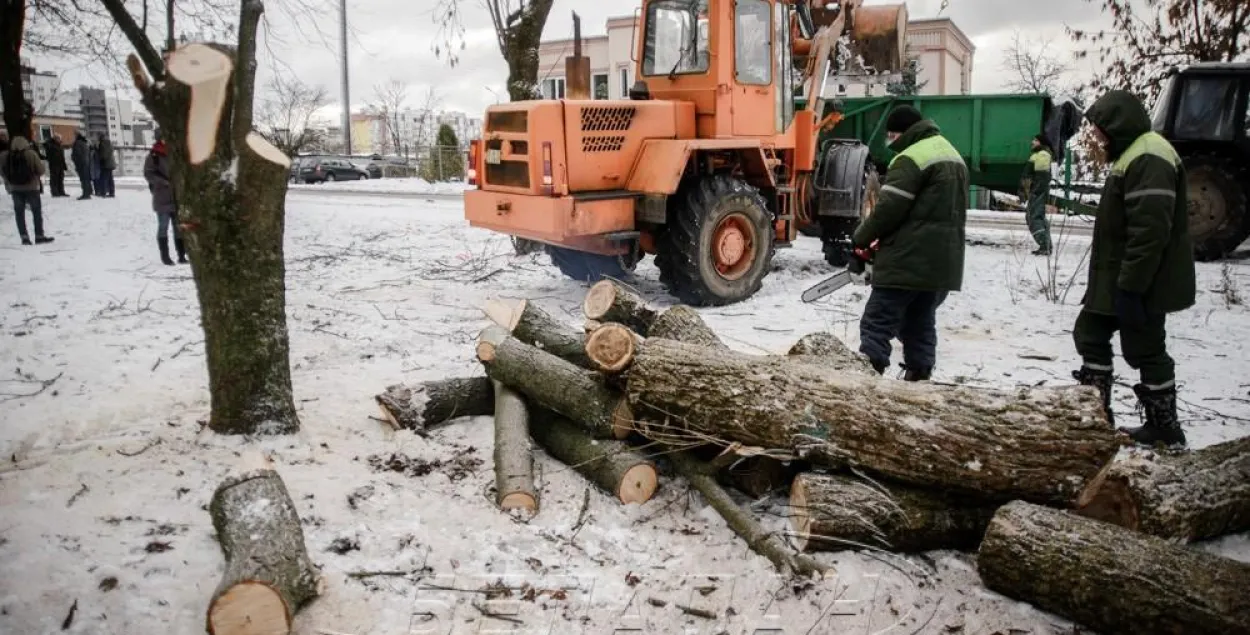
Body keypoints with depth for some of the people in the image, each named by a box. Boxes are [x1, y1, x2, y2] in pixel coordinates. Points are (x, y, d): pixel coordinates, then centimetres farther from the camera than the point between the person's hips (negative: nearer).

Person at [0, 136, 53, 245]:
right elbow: (41, 170, -11)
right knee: (37, 212, 8)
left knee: (19, 213, 8)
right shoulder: (31, 154, -13)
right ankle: (39, 236, 7)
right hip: (31, 187, -3)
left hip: (15, 188, 3)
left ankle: (24, 237, 4)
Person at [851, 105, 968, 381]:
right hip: (944, 262, 9)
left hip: (908, 260, -9)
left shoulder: (911, 158, -12)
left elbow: (888, 208, -17)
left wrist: (860, 239, -3)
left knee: (877, 325, -7)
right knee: (921, 324, 15)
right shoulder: (953, 156, 20)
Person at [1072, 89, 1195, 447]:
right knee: (1091, 334, 15)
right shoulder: (1133, 155, 14)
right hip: (1118, 279, 11)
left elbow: (1150, 232, -27)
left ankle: (1165, 428, 14)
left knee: (1145, 350, 0)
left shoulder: (1148, 160, -20)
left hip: (1141, 284, -11)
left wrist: (1130, 286, -27)